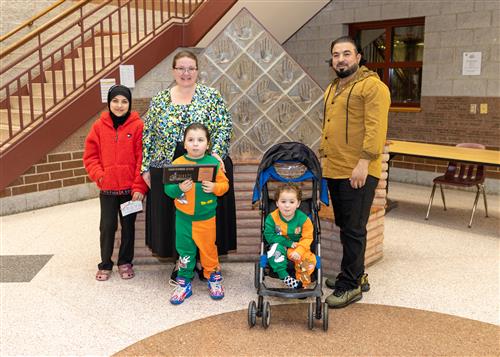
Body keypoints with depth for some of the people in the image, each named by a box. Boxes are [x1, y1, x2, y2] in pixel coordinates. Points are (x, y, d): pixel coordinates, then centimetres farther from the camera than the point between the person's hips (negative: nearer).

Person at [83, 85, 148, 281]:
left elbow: (142, 158, -8)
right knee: (107, 227, 9)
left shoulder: (138, 126, -6)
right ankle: (105, 264, 25)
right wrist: (99, 175, -10)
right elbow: (90, 156, 4)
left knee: (128, 226, 12)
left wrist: (139, 187, -11)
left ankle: (125, 262, 28)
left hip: (130, 188, -1)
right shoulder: (99, 126, 1)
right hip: (107, 189, 1)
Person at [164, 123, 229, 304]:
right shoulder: (177, 163, -6)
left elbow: (224, 184, 1)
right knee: (184, 250, 10)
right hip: (183, 217, 1)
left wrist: (214, 187, -18)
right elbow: (168, 187, -4)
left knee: (208, 248, 11)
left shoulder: (213, 162, -4)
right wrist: (179, 189, -24)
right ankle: (184, 282, 24)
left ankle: (213, 277, 32)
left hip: (206, 217, 0)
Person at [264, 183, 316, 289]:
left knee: (309, 259, -26)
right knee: (275, 248, -33)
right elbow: (269, 236, -15)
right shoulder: (272, 218, -14)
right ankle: (284, 276, -29)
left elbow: (307, 238, -12)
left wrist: (299, 251, -30)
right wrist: (290, 243, -20)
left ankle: (301, 283, -7)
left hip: (297, 248, 0)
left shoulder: (303, 219, -14)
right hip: (280, 246, 0)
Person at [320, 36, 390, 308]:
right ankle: (356, 276, 29)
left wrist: (364, 162, -22)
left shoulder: (372, 86, -8)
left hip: (358, 173, -8)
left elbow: (376, 128, -16)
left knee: (353, 230, -2)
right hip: (333, 171, 8)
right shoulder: (332, 89, 19)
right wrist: (323, 156, 18)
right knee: (345, 226, 15)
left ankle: (350, 285, 9)